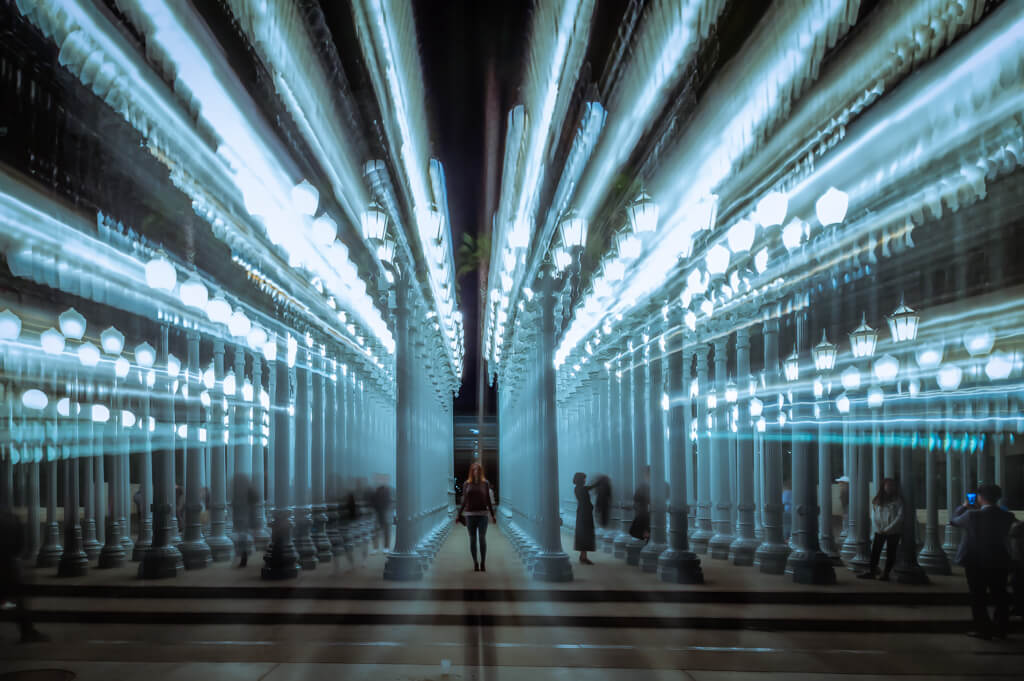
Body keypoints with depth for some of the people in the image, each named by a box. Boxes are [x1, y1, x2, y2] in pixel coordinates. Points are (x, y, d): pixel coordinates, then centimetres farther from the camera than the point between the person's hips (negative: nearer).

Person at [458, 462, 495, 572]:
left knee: (482, 538, -4)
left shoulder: (485, 483, 4)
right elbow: (464, 501, 11)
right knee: (472, 539, 3)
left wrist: (492, 515, 6)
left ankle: (483, 563, 4)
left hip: (483, 514, -1)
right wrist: (459, 515, 8)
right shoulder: (467, 484, 6)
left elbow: (488, 500, 8)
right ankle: (475, 563, 9)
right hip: (470, 514, 1)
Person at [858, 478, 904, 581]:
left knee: (890, 553, 1)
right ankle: (871, 571, 3)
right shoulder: (877, 500, 8)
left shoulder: (898, 500, -2)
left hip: (893, 531, -3)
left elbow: (900, 516, -8)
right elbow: (874, 516, 8)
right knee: (875, 551, 0)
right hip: (879, 531, 3)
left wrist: (888, 529, -11)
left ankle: (886, 573, 6)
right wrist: (878, 528, -6)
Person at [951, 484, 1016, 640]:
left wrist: (964, 507, 17)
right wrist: (977, 509, 18)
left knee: (978, 599, 6)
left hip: (976, 564, -4)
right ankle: (1001, 630, 19)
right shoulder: (1007, 516, -6)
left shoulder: (972, 515, -18)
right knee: (999, 597, 15)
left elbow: (954, 520, 0)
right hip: (999, 563, 4)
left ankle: (983, 630, 5)